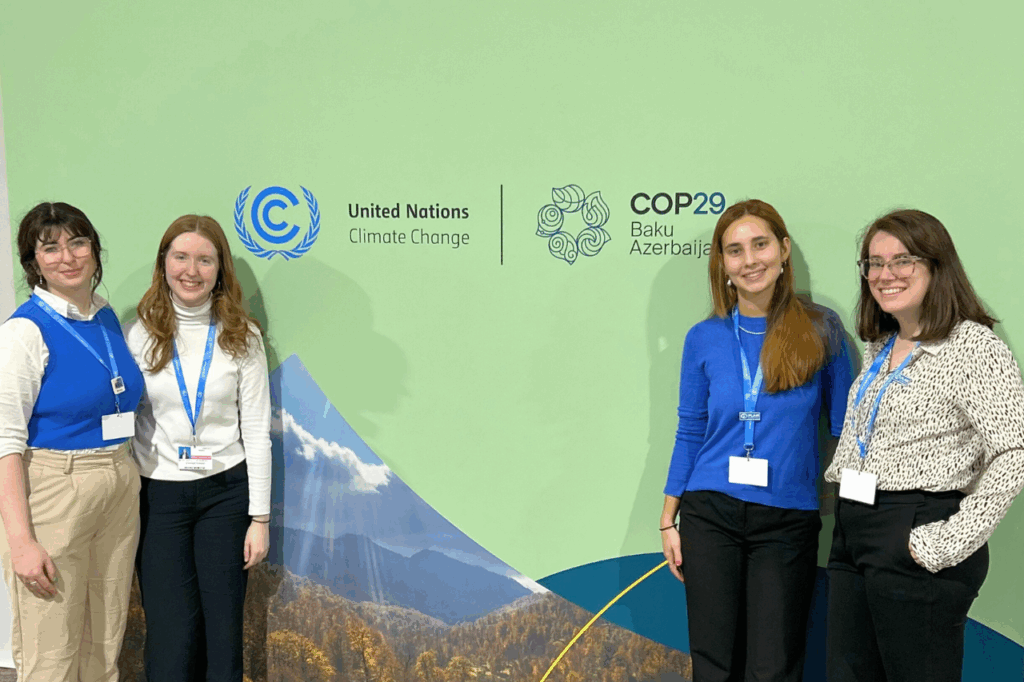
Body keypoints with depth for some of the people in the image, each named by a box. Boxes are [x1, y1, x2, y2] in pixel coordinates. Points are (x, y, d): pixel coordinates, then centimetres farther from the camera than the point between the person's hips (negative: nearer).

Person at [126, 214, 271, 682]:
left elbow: (256, 430, -1)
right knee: (170, 635, 2)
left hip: (225, 490, 0)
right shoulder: (140, 334, -1)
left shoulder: (241, 336, -1)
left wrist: (260, 517, -4)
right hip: (159, 494, 0)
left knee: (223, 628, 7)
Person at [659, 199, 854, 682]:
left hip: (787, 523, -1)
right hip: (710, 516, 1)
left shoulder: (821, 329, -3)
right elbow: (690, 433, 7)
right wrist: (668, 520, 7)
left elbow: (844, 426, 2)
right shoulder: (704, 339, 1)